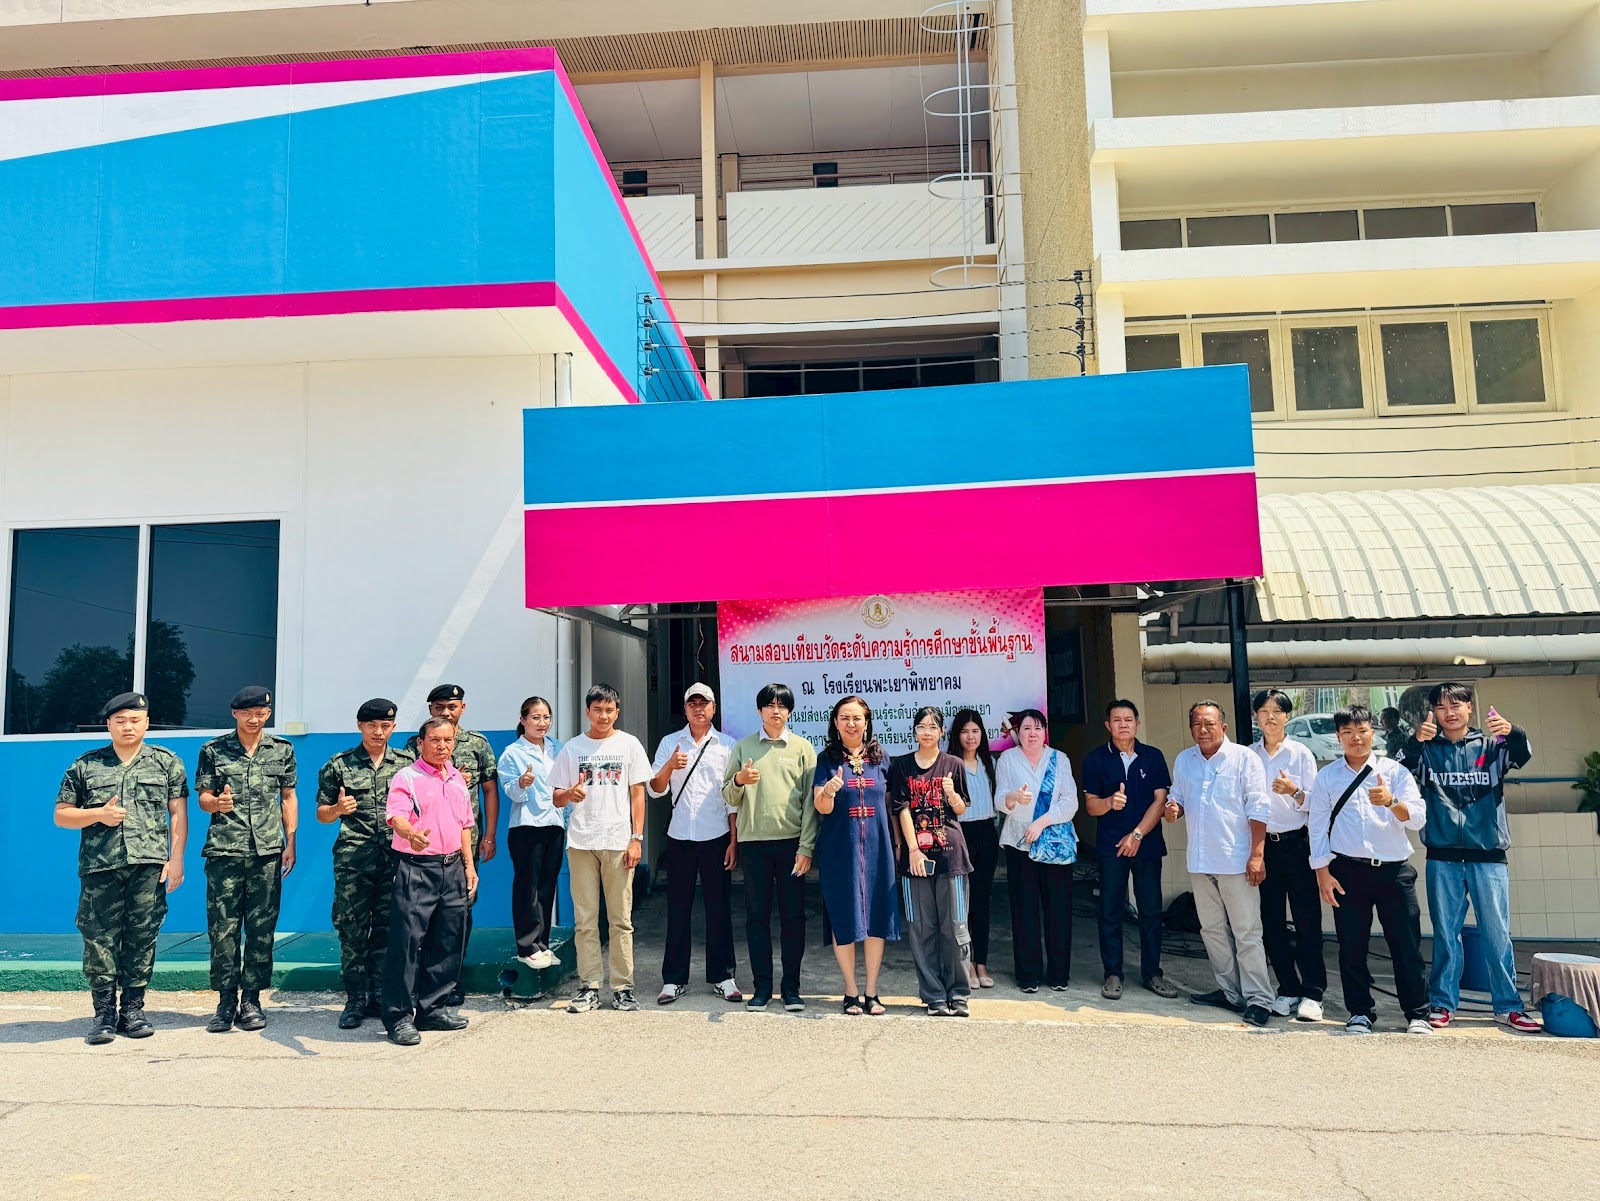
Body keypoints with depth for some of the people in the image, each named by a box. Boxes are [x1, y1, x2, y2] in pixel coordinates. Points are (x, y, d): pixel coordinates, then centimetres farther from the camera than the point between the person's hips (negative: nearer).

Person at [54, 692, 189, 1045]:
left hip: (150, 866, 0)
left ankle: (133, 1011, 13)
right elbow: (61, 815, 11)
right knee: (99, 939, 1)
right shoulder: (85, 765, 10)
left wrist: (176, 859, -1)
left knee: (142, 939, 3)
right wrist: (98, 814, -8)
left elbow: (178, 813, 7)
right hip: (100, 868, 0)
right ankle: (104, 1014, 11)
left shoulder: (167, 762, 10)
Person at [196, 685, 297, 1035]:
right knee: (223, 929, -1)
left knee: (262, 929, 3)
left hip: (268, 852, 1)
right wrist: (217, 803, -16)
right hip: (224, 851, -1)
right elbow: (203, 798, 8)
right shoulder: (213, 750, 6)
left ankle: (251, 1000, 11)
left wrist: (290, 842, 6)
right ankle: (226, 1002, 9)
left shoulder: (282, 750, 9)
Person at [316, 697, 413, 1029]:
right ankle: (356, 1000, 11)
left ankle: (381, 997, 16)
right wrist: (338, 809, -12)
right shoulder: (338, 765, 5)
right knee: (353, 930, 1)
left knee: (388, 930, 6)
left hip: (395, 859, 1)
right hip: (353, 861, -1)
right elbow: (322, 814, 9)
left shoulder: (406, 764, 9)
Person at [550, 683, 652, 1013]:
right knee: (585, 920, 3)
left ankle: (623, 986, 9)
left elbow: (637, 794, 4)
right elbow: (557, 799, 9)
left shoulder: (629, 744, 5)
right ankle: (589, 986, 12)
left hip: (618, 842, -1)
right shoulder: (572, 748, 9)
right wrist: (570, 794, -15)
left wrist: (636, 839, -4)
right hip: (581, 843, 1)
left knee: (621, 920, 2)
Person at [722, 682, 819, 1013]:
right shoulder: (744, 747, 9)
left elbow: (810, 801, 1)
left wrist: (806, 847, -6)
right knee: (757, 915, 5)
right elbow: (730, 798, 11)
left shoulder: (803, 748, 5)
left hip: (791, 841, -1)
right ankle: (762, 985, 14)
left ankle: (790, 985, 13)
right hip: (753, 841, 1)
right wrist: (738, 781, -12)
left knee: (793, 915, 3)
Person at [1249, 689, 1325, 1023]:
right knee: (1272, 923, 7)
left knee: (1307, 920, -2)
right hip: (1262, 845, 3)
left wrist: (1294, 791, -22)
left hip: (1296, 844, -3)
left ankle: (1312, 993, 5)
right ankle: (1287, 990, 17)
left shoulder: (1301, 753, 0)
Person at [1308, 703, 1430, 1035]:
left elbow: (1417, 818, -4)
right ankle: (1360, 1013, 18)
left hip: (1394, 870, 0)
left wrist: (1391, 801, -24)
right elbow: (1318, 826, 6)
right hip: (1348, 871, 1)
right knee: (1352, 947, 5)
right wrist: (1322, 873, -1)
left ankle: (1417, 1014, 15)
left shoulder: (1395, 771, 5)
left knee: (1406, 945, 2)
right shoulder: (1326, 777, 7)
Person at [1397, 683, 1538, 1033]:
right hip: (1443, 857, 0)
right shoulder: (1427, 750, 7)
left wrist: (1513, 733, -36)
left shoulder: (1490, 746, 6)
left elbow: (1522, 756, -13)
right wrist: (1415, 742, -27)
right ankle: (1442, 1003, 13)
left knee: (1498, 933, 2)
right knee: (1445, 933, 6)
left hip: (1488, 855, 0)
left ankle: (1508, 1006, 12)